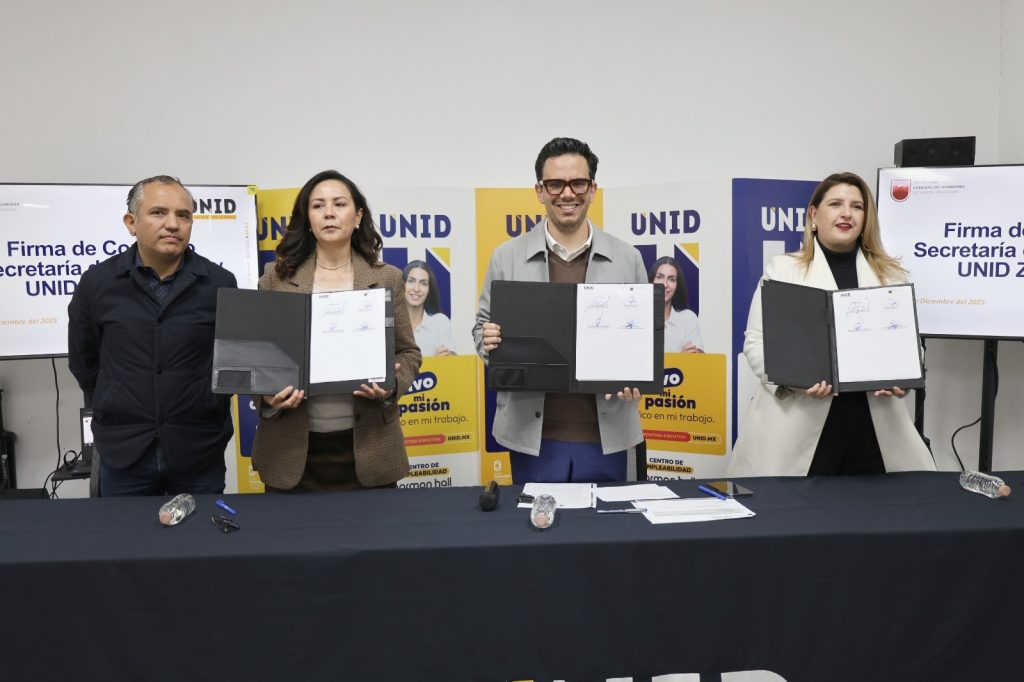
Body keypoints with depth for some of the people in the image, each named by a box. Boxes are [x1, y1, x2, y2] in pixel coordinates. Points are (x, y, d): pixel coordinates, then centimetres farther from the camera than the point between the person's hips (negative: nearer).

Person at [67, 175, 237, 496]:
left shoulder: (220, 284, -4)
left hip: (199, 449, -1)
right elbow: (83, 361, 11)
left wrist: (211, 410, 5)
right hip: (123, 451, 1)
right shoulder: (97, 282, -1)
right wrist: (116, 412, 11)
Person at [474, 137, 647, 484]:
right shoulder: (507, 257, 3)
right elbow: (483, 326, 9)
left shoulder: (627, 258, 4)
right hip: (533, 435, 0)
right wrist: (488, 339, -13)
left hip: (605, 435, 1)